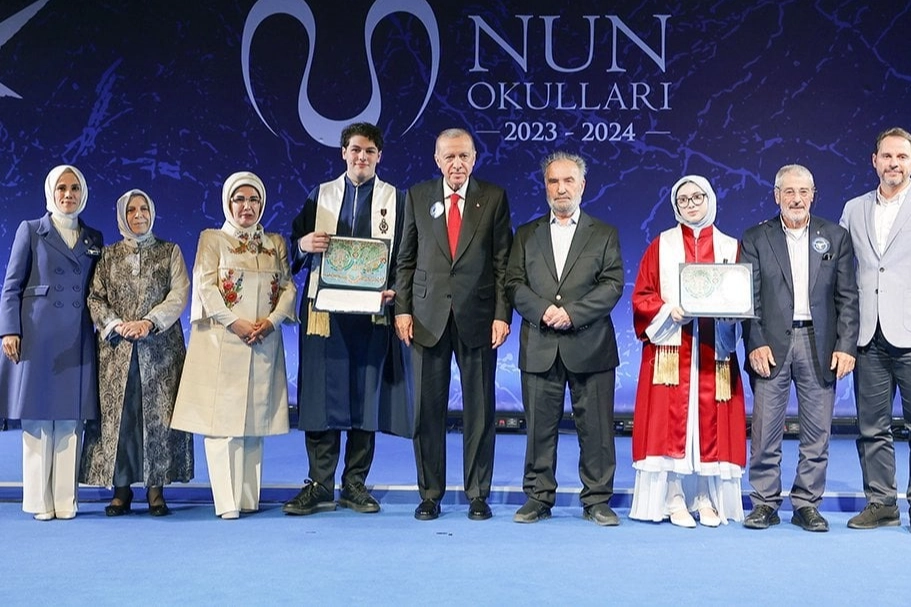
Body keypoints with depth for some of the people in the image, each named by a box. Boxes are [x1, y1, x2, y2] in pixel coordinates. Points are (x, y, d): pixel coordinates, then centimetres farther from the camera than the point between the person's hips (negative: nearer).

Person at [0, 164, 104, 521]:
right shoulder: (30, 231, 7)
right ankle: (40, 501, 6)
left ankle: (65, 500, 7)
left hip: (78, 339, 2)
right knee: (37, 417, -1)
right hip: (38, 334, -2)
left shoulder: (94, 239, 14)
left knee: (71, 418, 2)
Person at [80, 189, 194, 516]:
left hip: (161, 348, -1)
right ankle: (121, 488, 6)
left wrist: (150, 322, -15)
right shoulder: (108, 256, 13)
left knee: (158, 414, -3)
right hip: (116, 348, 1)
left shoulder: (170, 252, 9)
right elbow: (95, 298, 6)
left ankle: (156, 487, 3)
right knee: (117, 413, -1)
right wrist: (116, 325, -11)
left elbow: (179, 295, -2)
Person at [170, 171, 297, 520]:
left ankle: (249, 496, 8)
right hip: (222, 343, -3)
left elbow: (288, 286, 8)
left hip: (264, 344, 4)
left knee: (254, 418, 4)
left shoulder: (275, 243, 16)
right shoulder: (212, 239, 6)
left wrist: (272, 320, -9)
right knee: (222, 417, -7)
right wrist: (235, 323, -15)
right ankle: (227, 501, -7)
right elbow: (206, 286, -4)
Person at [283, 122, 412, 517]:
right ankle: (320, 486, 6)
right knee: (321, 395, -2)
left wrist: (394, 291, -12)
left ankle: (355, 484, 12)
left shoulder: (396, 200, 9)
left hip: (372, 312, -1)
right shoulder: (320, 196, 14)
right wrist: (304, 244, -11)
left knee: (366, 397, 2)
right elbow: (296, 246, 12)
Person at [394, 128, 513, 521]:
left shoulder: (493, 198, 5)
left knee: (479, 409, 5)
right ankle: (429, 494, 17)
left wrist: (502, 314, -5)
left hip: (477, 318, -1)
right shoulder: (417, 197, 9)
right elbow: (406, 259, 9)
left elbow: (502, 262, 2)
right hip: (428, 317, 1)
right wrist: (402, 308, 0)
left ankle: (478, 495, 16)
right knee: (428, 408, 5)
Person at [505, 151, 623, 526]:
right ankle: (538, 498, 15)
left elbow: (612, 285, -1)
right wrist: (544, 311, -13)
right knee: (540, 427, 5)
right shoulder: (527, 234, 14)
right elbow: (514, 284, 5)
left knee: (596, 428, 2)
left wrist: (572, 313, -14)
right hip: (540, 348, 1)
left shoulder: (604, 234, 10)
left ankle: (597, 501, 12)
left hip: (590, 347, -1)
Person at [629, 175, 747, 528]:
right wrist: (669, 310, -13)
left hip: (714, 349, 1)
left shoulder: (730, 247, 12)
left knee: (711, 421, 0)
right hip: (670, 346, -1)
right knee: (671, 420, -5)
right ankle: (674, 500, 1)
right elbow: (641, 297, 4)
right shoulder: (661, 245, 8)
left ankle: (707, 499, 8)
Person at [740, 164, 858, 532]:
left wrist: (846, 346, -4)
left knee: (817, 435, 5)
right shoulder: (755, 239, 6)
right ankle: (765, 504, 13)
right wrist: (755, 344, -9)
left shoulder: (836, 237, 9)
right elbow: (749, 298, 1)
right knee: (765, 433, 2)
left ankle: (806, 505, 16)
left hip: (819, 346, 1)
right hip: (772, 346, -1)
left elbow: (847, 298, 5)